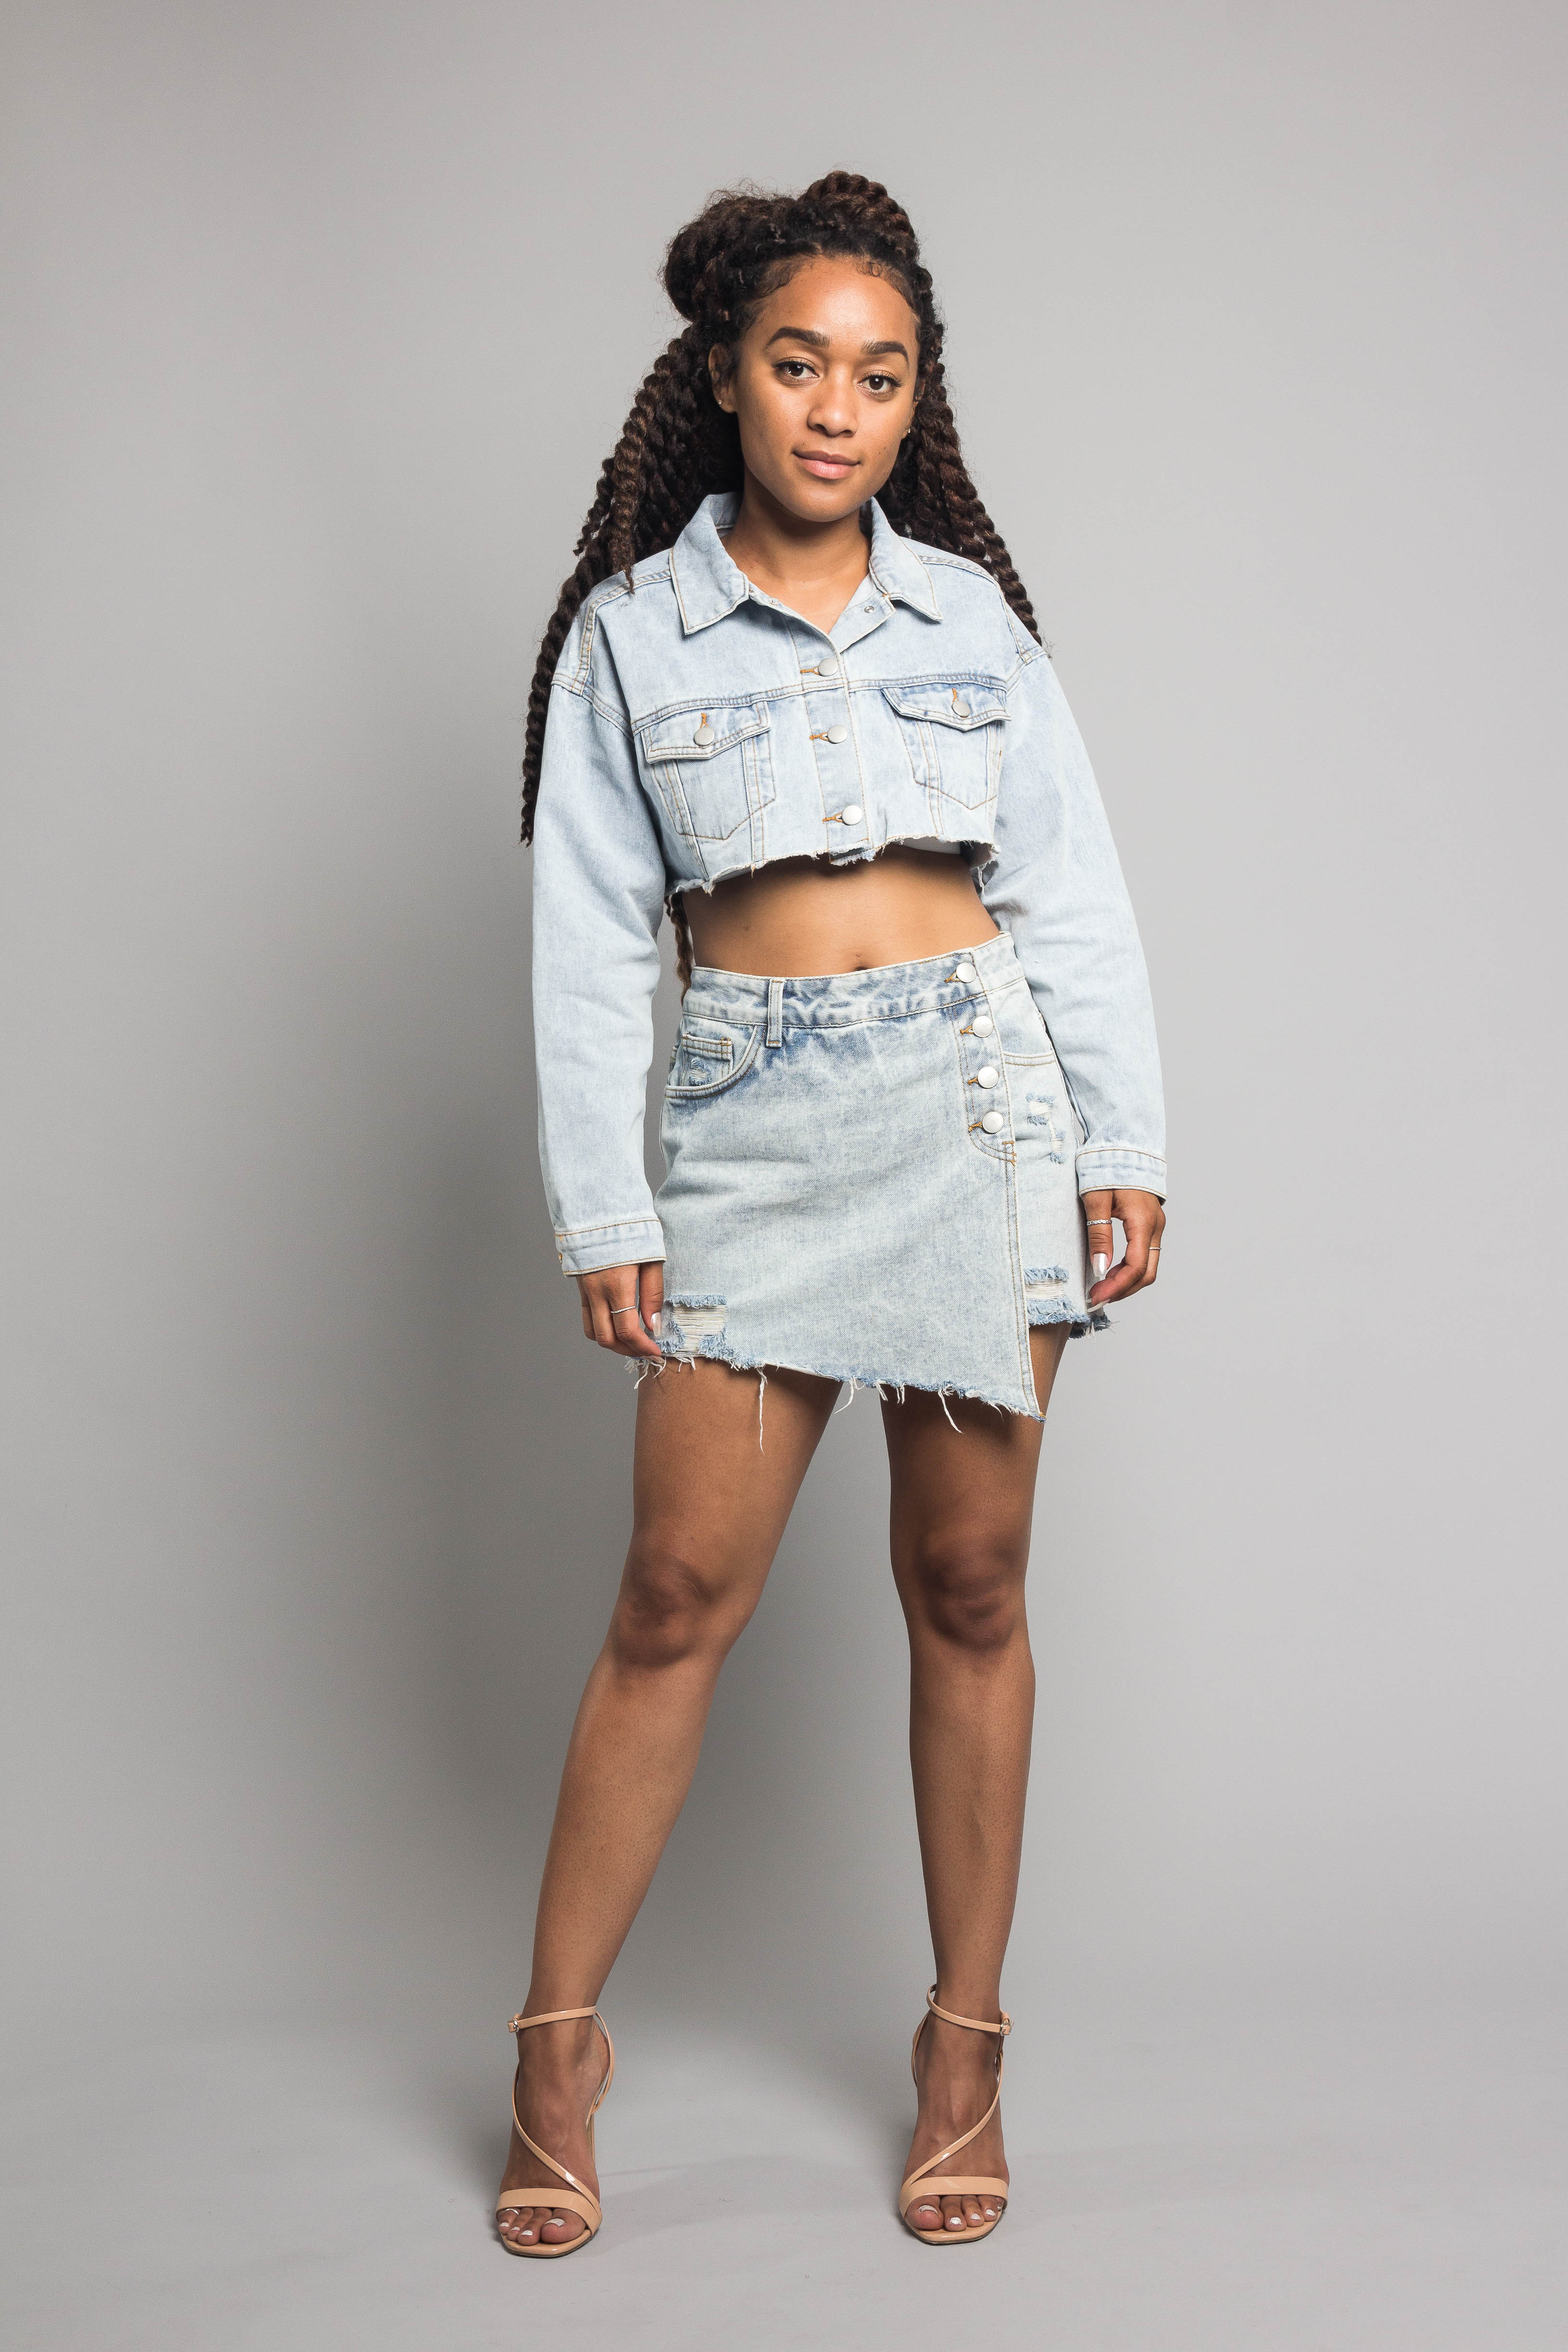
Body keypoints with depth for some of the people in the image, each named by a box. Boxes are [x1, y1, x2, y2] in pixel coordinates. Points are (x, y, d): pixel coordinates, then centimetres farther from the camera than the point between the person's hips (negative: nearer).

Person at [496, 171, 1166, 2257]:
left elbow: (1075, 896, 8)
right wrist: (602, 1208, -1)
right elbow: (591, 936, 3)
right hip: (752, 1131, -1)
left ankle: (966, 2044, 19)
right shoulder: (631, 629, 5)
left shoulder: (970, 611, 8)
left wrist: (1127, 1143, 2)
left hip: (979, 1100, 1)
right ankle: (560, 2043, 14)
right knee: (679, 1592, -1)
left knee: (968, 1586, 6)